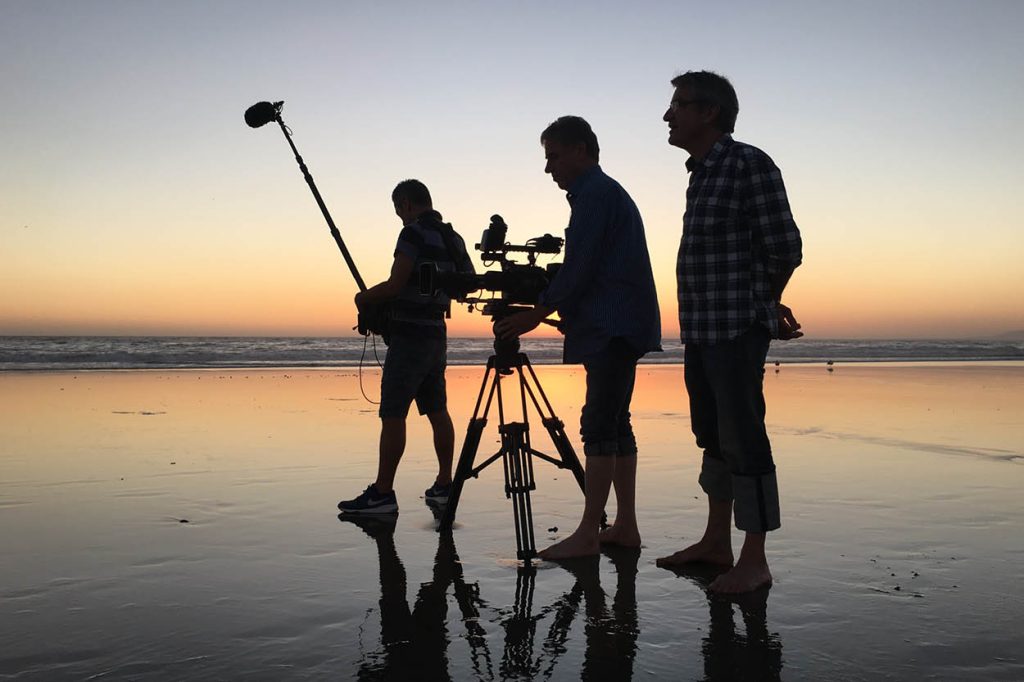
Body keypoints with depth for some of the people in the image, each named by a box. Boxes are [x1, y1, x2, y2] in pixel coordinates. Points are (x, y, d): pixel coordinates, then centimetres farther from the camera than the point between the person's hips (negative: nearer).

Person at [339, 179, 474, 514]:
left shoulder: (414, 233, -13)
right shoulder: (453, 238, 13)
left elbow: (394, 285, -18)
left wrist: (364, 298, 0)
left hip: (409, 336, -9)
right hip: (436, 336, 9)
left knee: (392, 414, -7)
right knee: (437, 411, 12)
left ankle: (382, 492, -7)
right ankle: (444, 485, 16)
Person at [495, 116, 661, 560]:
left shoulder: (594, 193, -9)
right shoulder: (607, 191, 23)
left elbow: (578, 269, -15)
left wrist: (535, 315, -10)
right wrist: (560, 308, 22)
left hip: (612, 328, -10)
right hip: (621, 327, 10)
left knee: (599, 424, -11)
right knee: (613, 423, 9)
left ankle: (587, 534, -9)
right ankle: (625, 526, 13)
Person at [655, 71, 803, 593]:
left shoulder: (749, 165, -9)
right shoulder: (701, 173, 16)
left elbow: (784, 249, -11)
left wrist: (760, 308, 2)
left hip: (737, 332, -9)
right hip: (700, 331, 9)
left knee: (743, 439, -6)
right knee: (712, 437, 14)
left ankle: (754, 560, 2)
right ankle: (716, 542, 25)